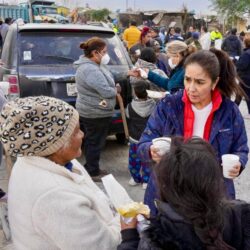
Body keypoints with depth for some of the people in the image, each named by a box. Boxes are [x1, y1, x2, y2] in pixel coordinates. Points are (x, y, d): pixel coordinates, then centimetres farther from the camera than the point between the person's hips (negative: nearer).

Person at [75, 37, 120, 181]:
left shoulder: (90, 65, 10)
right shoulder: (91, 70, -26)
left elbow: (107, 78, 18)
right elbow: (107, 91, -27)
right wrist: (116, 91, -7)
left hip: (91, 111, 11)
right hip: (96, 113, -11)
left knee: (92, 142, 20)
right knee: (95, 143, 2)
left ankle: (92, 168, 33)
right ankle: (92, 172, 15)